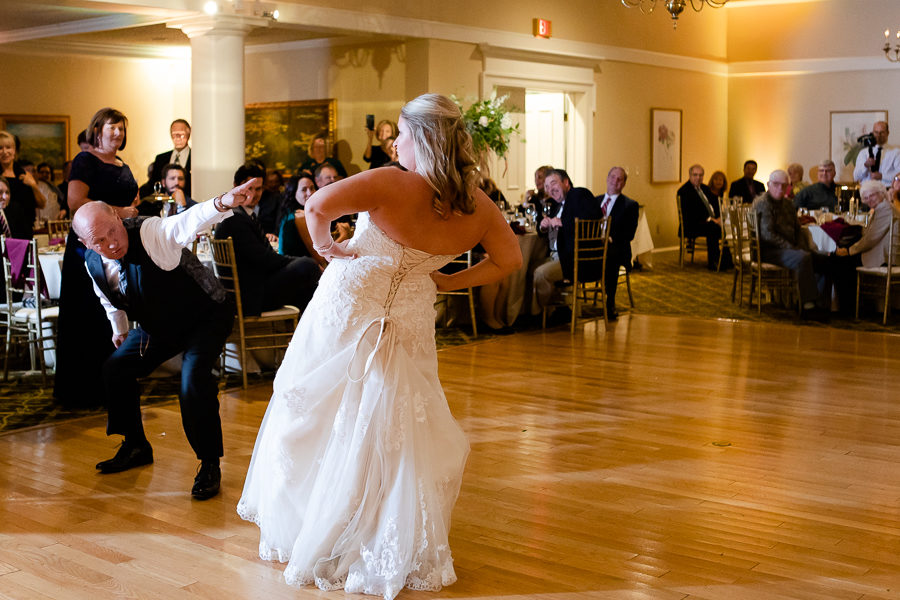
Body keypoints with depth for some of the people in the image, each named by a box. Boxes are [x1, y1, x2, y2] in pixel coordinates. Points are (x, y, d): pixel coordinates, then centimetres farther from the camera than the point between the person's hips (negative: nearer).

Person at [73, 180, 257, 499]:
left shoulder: (151, 232, -31)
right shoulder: (93, 263, -10)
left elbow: (189, 222, -53)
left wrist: (223, 202, -72)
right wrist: (119, 327, 23)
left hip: (206, 315, -7)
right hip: (159, 325, 7)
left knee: (193, 379, -27)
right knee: (115, 370, 8)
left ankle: (210, 465, -10)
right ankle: (136, 448, 31)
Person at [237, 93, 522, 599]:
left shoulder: (393, 184, -22)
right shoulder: (479, 207, -7)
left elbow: (318, 205, -30)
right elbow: (510, 260, 4)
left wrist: (326, 246, -11)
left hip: (348, 309, -3)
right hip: (409, 325, 3)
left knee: (318, 417, 16)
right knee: (396, 434, 15)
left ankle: (301, 530, 31)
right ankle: (403, 552, 21)